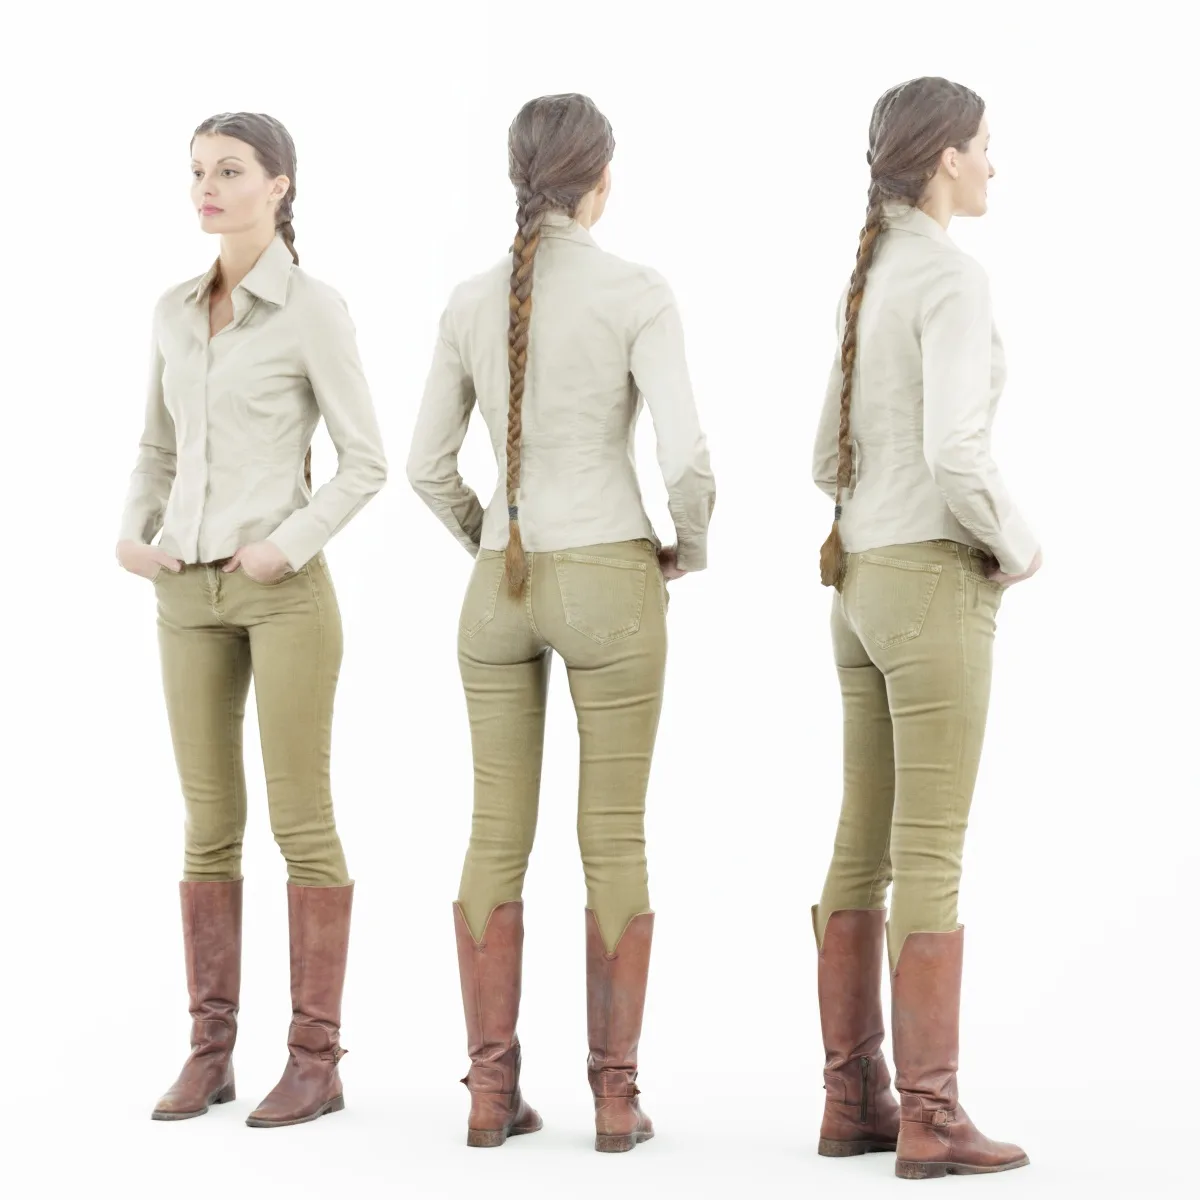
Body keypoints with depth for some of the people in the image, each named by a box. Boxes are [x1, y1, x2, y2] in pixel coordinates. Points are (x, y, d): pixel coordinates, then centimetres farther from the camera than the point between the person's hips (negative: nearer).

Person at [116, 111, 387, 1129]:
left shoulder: (313, 308, -7)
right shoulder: (175, 311, 10)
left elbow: (366, 462, -6)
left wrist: (290, 546, -17)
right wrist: (132, 533, 2)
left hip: (284, 589, -6)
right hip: (188, 591, 6)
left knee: (299, 821, -2)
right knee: (209, 823, 8)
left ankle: (315, 1058, 5)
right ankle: (210, 1051, 16)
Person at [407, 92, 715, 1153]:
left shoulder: (471, 302, 4)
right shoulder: (636, 292, -10)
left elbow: (428, 465, 8)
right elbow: (686, 455, -17)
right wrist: (690, 550, 3)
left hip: (499, 590, 4)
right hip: (607, 585, -3)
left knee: (499, 838, 9)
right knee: (614, 841, 4)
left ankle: (491, 1091, 9)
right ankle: (615, 1098, 6)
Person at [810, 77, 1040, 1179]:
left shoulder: (869, 284, 14)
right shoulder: (952, 278, -15)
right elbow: (954, 454, -25)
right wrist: (1017, 547, -6)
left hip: (865, 584, 9)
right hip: (932, 592, -9)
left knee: (866, 849, 10)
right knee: (932, 860, -5)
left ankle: (853, 1099, 15)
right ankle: (931, 1120, -1)